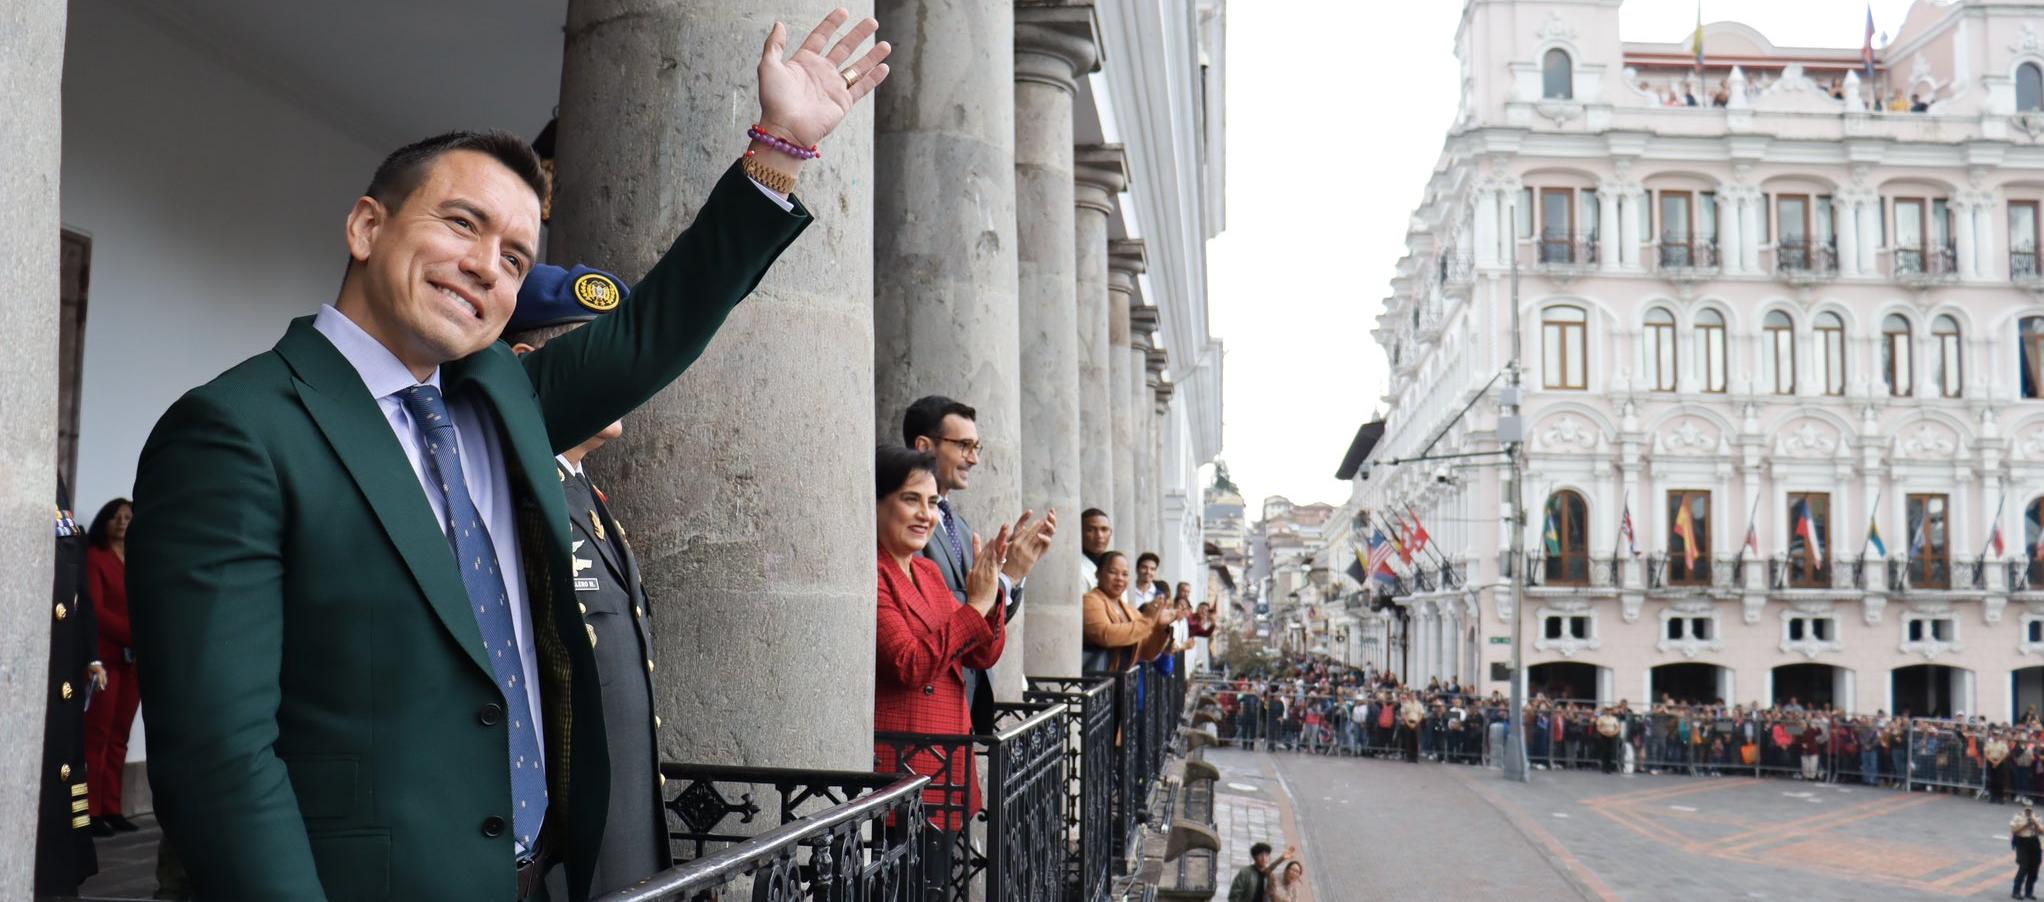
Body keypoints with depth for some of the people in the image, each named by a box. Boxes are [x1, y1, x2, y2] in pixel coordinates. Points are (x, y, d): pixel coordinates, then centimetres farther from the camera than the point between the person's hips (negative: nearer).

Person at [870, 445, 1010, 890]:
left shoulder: (929, 572, 14)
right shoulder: (871, 575, -11)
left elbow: (982, 656, 11)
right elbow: (911, 666, -21)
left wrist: (991, 592, -6)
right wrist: (975, 605, -18)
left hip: (946, 772, 8)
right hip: (897, 769, -8)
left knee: (937, 886, 12)